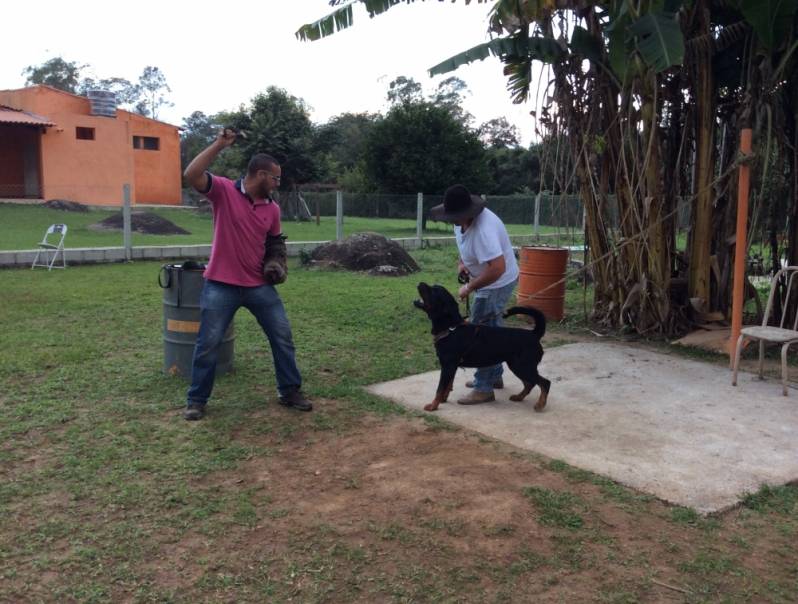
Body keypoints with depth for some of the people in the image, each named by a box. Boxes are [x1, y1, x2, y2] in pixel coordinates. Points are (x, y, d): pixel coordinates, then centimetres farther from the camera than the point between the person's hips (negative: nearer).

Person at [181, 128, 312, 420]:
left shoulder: (272, 208, 6)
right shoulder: (224, 191, -9)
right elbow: (191, 175, -25)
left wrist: (275, 263, 2)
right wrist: (219, 144, -24)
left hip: (260, 285, 5)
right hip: (221, 286, -4)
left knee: (283, 336, 7)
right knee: (208, 343, 3)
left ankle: (290, 391, 22)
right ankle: (196, 400, 19)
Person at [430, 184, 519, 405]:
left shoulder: (483, 229, -35)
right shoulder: (462, 219, -5)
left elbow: (497, 269, -39)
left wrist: (470, 287, -29)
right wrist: (461, 262, -1)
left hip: (498, 283, -10)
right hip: (490, 281, 10)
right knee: (490, 328, 20)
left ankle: (484, 389, 2)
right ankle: (494, 376, 35)